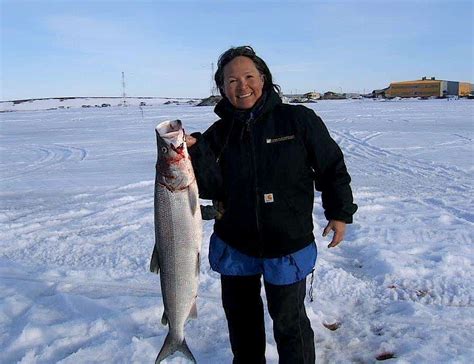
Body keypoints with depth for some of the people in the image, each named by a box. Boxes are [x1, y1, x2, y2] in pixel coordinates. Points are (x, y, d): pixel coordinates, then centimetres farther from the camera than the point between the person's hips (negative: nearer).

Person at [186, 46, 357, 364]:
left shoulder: (298, 119, -10)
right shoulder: (219, 133, -3)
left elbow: (332, 166, -2)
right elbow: (212, 188, -11)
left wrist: (340, 213, 0)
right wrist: (195, 151, -25)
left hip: (287, 245, -3)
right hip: (234, 245, 4)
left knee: (289, 321, 10)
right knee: (240, 316, 22)